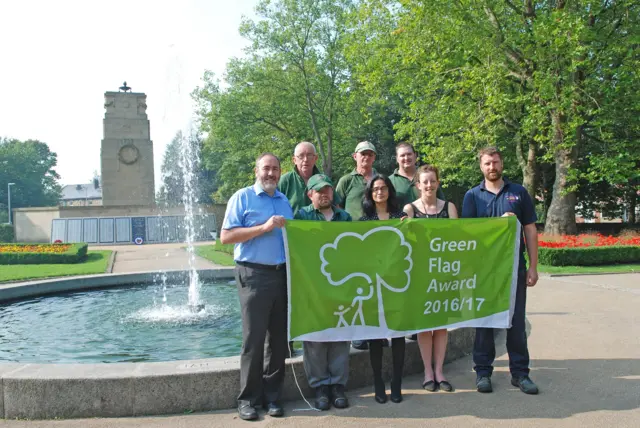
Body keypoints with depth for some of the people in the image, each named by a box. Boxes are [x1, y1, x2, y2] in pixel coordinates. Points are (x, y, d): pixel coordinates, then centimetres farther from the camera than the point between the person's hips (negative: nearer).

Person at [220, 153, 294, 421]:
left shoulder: (284, 201, 16)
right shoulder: (242, 197, -1)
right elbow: (226, 237, -10)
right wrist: (264, 227, -15)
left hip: (283, 274, 6)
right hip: (254, 274, -5)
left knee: (279, 338, 8)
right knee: (254, 338, -2)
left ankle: (271, 395, 19)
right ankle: (248, 398, 11)